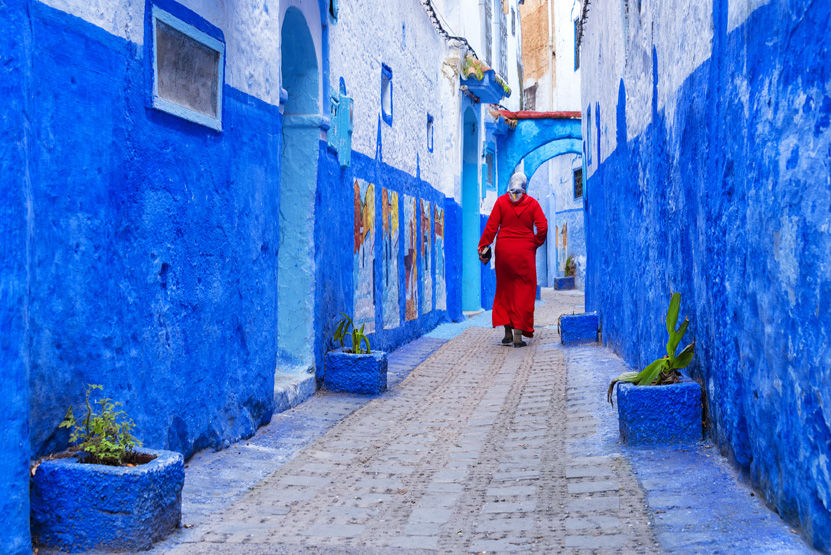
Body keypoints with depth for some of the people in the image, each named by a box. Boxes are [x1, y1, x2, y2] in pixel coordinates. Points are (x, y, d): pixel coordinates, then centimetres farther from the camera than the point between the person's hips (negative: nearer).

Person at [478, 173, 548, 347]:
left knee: (505, 290, 12)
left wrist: (483, 246, 0)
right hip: (525, 252, -1)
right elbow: (543, 228, -6)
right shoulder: (532, 203, 1)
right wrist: (535, 243, 8)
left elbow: (491, 226, -5)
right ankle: (518, 335, -4)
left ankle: (507, 333, 11)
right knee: (523, 291, 3)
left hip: (504, 250, 1)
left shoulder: (501, 201, 0)